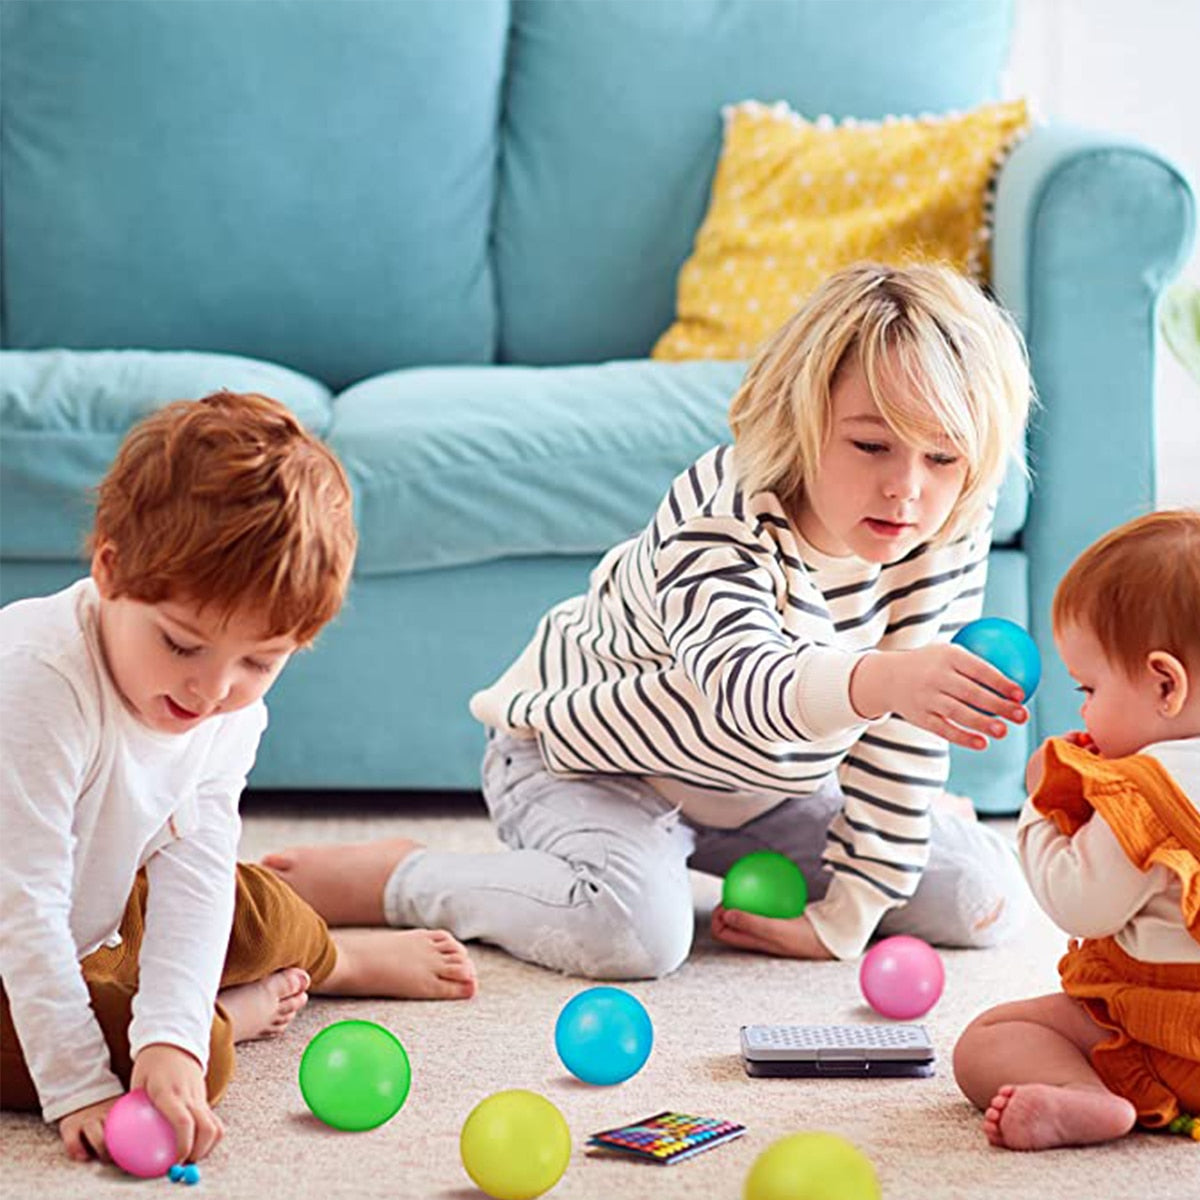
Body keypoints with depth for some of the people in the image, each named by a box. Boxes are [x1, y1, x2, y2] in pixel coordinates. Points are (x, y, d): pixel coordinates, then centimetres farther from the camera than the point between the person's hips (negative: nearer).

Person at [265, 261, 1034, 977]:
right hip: (579, 755, -6)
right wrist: (877, 679, -77)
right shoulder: (721, 522, -35)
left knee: (985, 896, -1)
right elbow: (741, 684, -56)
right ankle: (387, 878, -11)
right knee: (636, 929, -36)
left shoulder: (948, 544, -18)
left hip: (759, 783, 7)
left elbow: (907, 735, -13)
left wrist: (847, 914, -15)